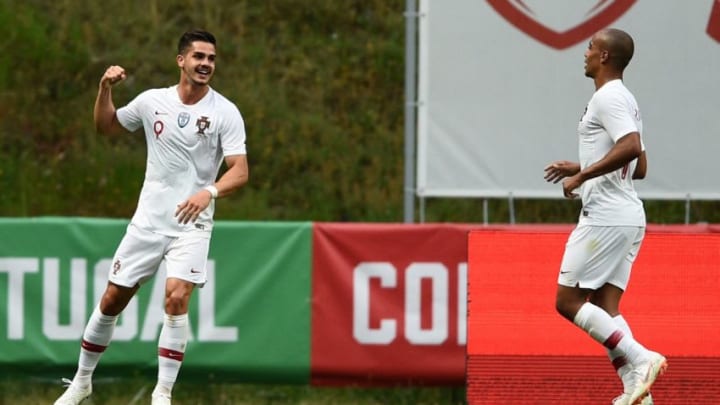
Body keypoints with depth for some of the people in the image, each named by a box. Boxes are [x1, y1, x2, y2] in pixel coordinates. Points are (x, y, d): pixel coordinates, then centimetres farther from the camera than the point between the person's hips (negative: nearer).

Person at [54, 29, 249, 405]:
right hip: (148, 219, 3)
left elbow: (240, 171, -14)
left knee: (176, 297, -22)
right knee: (111, 300, 5)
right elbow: (105, 125, 17)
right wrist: (105, 88, -1)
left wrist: (209, 192, -33)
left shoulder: (225, 112, -7)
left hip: (192, 224, -3)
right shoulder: (152, 101, 1)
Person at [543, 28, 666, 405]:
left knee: (568, 301, -6)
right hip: (627, 218, 10)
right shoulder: (625, 99, 20)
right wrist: (581, 168, 25)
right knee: (603, 311, 7)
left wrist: (582, 175, -22)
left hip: (605, 217, -10)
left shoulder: (608, 98, -12)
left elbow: (631, 147, -28)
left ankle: (640, 359, -15)